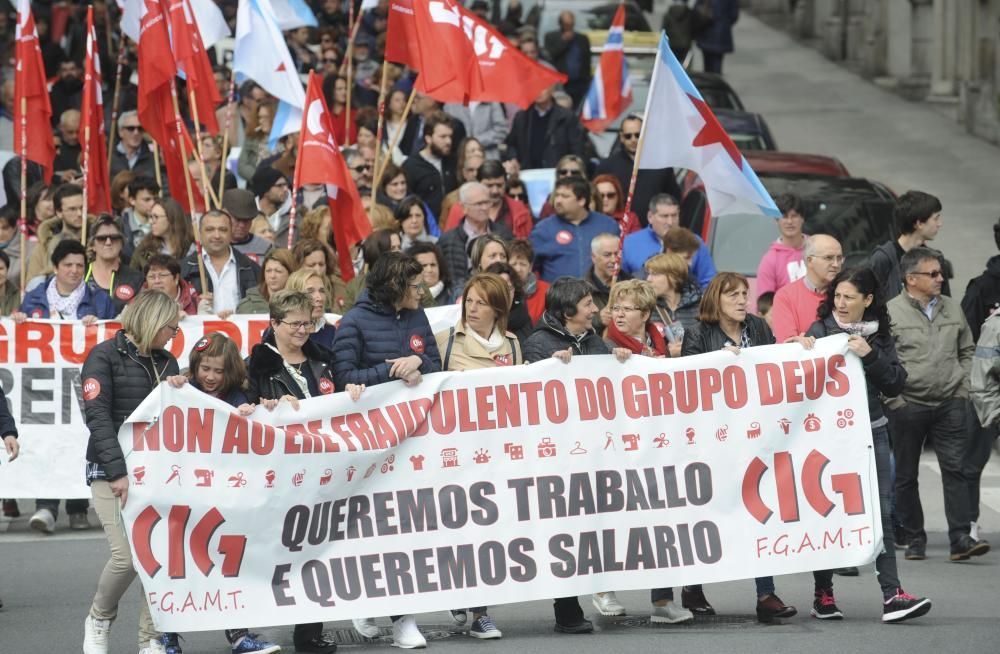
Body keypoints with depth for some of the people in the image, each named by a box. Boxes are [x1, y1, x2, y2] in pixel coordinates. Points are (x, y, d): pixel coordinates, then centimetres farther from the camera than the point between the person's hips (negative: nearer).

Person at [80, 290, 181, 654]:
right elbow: (97, 416, -13)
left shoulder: (166, 362, 15)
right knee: (127, 555, -16)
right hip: (111, 472, -6)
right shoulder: (105, 357, -5)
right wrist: (118, 472, -20)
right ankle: (99, 620, 11)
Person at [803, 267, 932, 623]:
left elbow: (895, 384, -1)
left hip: (872, 431, 2)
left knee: (881, 511, -4)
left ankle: (892, 594, -9)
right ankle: (823, 594, 14)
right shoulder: (820, 331, 0)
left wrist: (869, 355, -12)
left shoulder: (879, 336, 8)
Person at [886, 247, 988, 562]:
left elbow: (967, 351, 18)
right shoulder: (891, 312, -7)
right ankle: (914, 539, 16)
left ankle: (961, 538, -8)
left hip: (950, 404, 3)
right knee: (905, 476, 5)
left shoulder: (951, 309, 9)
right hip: (908, 406, -3)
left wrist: (962, 388, 8)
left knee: (956, 468, -6)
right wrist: (894, 400, -11)